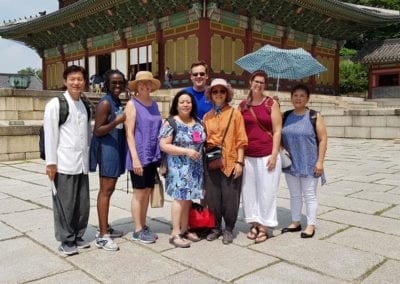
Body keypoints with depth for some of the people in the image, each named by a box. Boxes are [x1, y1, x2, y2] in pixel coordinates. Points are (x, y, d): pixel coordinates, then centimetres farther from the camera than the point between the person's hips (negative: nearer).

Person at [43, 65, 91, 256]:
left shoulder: (85, 106, 14)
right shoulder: (55, 104, -4)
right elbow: (50, 135, -8)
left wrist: (89, 158, 13)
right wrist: (51, 162, -12)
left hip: (82, 163, 6)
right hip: (64, 163, -6)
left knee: (83, 203, 11)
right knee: (65, 204, 2)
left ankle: (77, 236, 26)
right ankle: (66, 241, 15)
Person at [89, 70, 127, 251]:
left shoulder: (118, 102, 14)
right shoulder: (105, 103, -13)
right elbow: (98, 131, -17)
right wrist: (117, 121, -25)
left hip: (116, 148, 9)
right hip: (107, 148, -9)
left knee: (109, 189, 14)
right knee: (106, 190, -9)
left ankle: (104, 228, 25)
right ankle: (102, 236, -4)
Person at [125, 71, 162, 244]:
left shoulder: (154, 104, 12)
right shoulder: (132, 104, -6)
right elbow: (129, 133, -12)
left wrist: (159, 154, 13)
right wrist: (135, 158, -18)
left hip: (153, 156, 6)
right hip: (139, 156, -6)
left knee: (147, 191, 12)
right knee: (139, 192, 2)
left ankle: (143, 226, 24)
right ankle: (137, 230, 14)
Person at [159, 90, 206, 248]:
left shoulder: (198, 123, 11)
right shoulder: (171, 123, -7)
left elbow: (202, 142, 23)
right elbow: (163, 145, -14)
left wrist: (200, 153, 6)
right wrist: (186, 151, -19)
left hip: (195, 167, 6)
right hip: (179, 167, -6)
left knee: (188, 198, 11)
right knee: (180, 198, -8)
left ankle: (184, 229, 22)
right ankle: (175, 234, -1)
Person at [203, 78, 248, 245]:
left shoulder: (235, 113, 1)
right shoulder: (207, 116, 10)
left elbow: (241, 140, -3)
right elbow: (204, 140, 13)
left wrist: (239, 162, -9)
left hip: (230, 162, -3)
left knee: (230, 198, 3)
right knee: (212, 198, 8)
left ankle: (228, 229, 19)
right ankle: (216, 228, 25)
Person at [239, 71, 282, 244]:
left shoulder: (272, 104, 0)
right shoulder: (243, 105, 8)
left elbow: (277, 131, -3)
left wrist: (274, 154, -10)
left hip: (267, 155, -3)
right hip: (248, 156, 3)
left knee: (266, 191, 2)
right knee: (249, 190, 8)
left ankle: (264, 227, 14)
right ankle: (254, 224, 22)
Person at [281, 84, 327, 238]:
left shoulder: (314, 116, -6)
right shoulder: (286, 116, 7)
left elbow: (323, 139, -8)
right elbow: (280, 137, 12)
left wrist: (320, 161, -12)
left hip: (309, 163, -4)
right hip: (291, 163, 5)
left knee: (309, 195, 5)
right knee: (294, 195, 14)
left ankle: (311, 225, 15)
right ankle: (296, 222, 27)